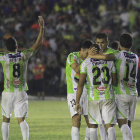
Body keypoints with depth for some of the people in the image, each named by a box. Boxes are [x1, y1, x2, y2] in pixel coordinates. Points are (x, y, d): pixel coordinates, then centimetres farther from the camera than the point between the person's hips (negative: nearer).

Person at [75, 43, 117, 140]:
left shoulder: (86, 63, 1)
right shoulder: (109, 62, 7)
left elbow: (81, 84, -3)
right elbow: (115, 82, 10)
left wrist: (77, 102, 2)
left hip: (94, 98, -1)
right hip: (108, 97, 1)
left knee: (93, 126, 12)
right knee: (110, 126, -1)